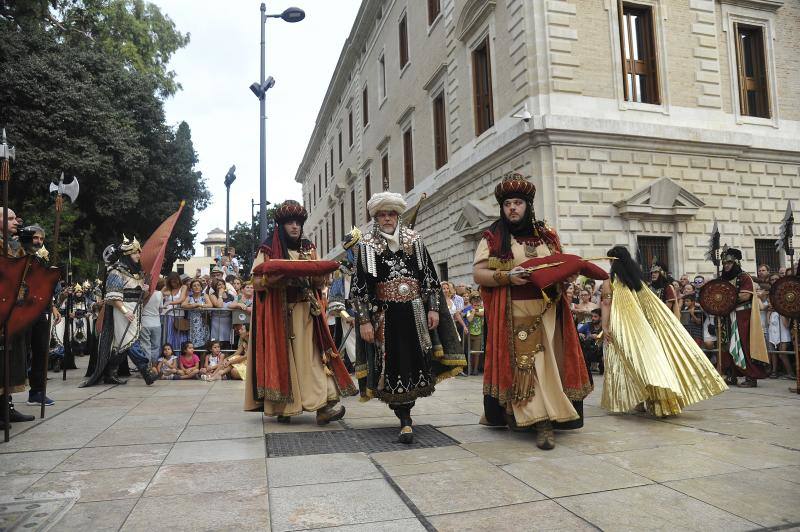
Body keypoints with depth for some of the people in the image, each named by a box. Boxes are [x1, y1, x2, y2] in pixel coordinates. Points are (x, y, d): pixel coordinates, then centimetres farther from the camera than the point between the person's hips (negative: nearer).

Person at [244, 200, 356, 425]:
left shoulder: (308, 248, 15)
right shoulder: (268, 249, 4)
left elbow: (320, 280, 13)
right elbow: (257, 280, -5)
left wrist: (318, 274, -10)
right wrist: (283, 276, -19)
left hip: (306, 310, 3)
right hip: (278, 311, -3)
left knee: (310, 353, -5)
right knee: (282, 355, -3)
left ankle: (323, 405, -7)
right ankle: (282, 407, 6)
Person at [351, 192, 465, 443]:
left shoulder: (414, 240, 8)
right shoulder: (365, 245, 3)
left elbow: (429, 276, 8)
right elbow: (359, 287, 0)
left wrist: (433, 308, 0)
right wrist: (364, 320, -6)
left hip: (415, 313, 2)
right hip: (384, 316, -2)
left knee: (415, 361, 4)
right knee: (392, 365, -1)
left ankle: (405, 413, 23)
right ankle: (405, 420, 7)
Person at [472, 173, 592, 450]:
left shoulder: (546, 235, 14)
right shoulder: (493, 238, 3)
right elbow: (478, 273, -4)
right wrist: (507, 276, -19)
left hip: (547, 312, 3)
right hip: (513, 315, -3)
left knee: (547, 363, 1)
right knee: (521, 364, -8)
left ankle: (544, 418, 11)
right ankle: (542, 423, -5)